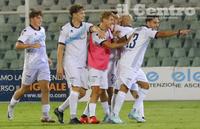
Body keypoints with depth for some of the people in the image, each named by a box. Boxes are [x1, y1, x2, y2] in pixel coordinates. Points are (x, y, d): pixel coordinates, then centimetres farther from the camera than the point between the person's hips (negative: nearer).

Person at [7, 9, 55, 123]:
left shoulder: (42, 30, 11)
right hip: (30, 65, -5)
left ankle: (45, 115, -10)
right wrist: (31, 45, -30)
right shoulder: (27, 31, -10)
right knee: (24, 89, 7)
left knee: (45, 88, -9)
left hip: (43, 64, 5)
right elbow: (18, 45, -20)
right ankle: (11, 107, 32)